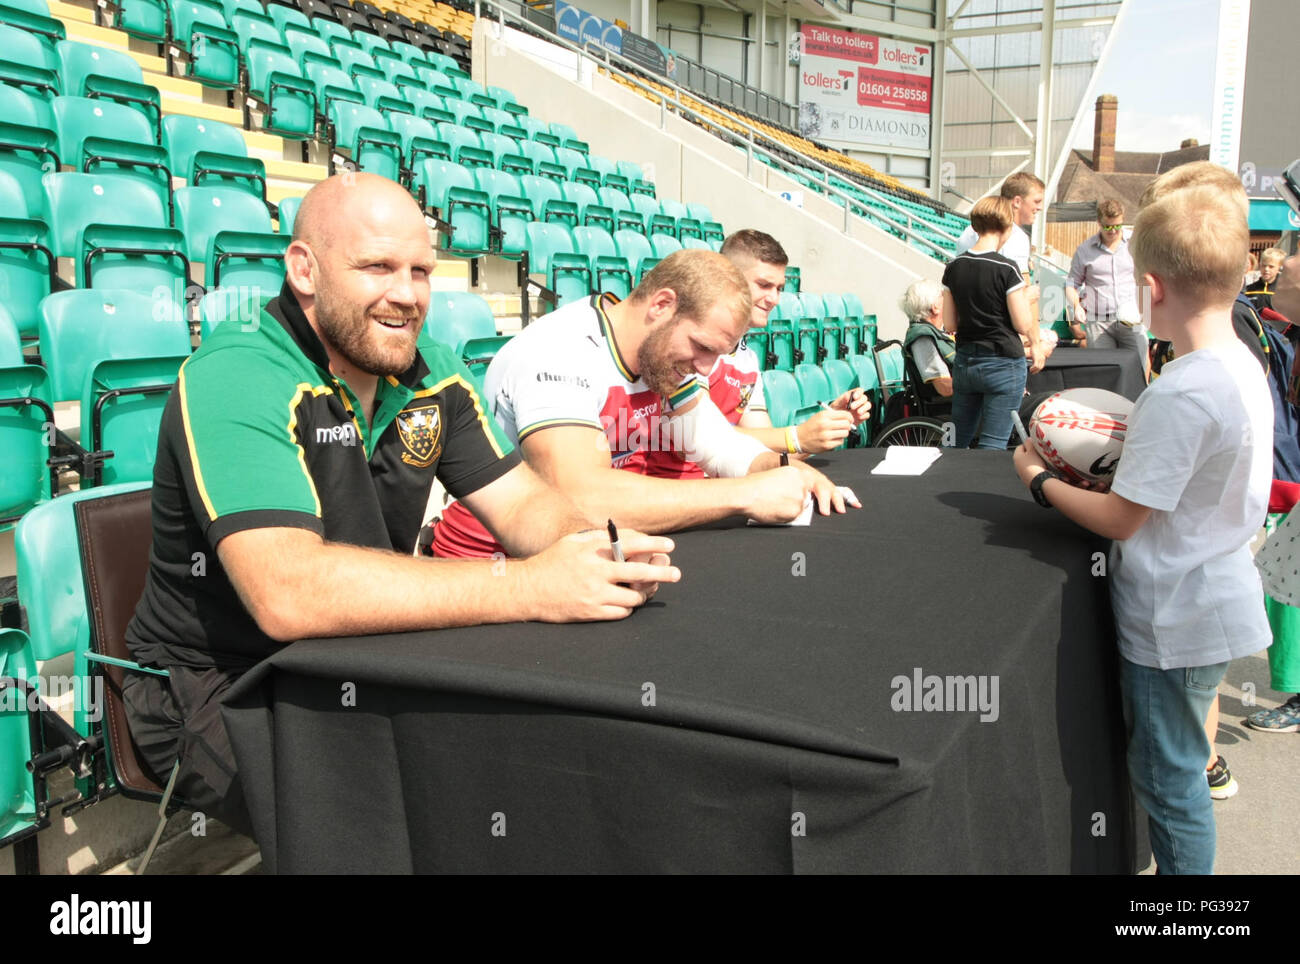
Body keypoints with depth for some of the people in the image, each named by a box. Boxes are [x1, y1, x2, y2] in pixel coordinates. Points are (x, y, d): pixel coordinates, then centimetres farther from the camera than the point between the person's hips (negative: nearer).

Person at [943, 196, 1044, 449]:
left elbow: (949, 324, 6)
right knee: (992, 446, 0)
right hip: (1003, 364, -5)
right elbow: (1023, 325, -12)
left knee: (958, 442, 15)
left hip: (964, 363, 6)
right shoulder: (1006, 269, -14)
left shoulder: (954, 267, 2)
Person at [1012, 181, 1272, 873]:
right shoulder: (1243, 367, 2)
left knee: (1167, 780, 8)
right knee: (1177, 768, 25)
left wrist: (1039, 480, -8)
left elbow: (1119, 520, -22)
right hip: (1217, 603, 9)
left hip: (1174, 622, -9)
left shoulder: (1181, 393, -28)